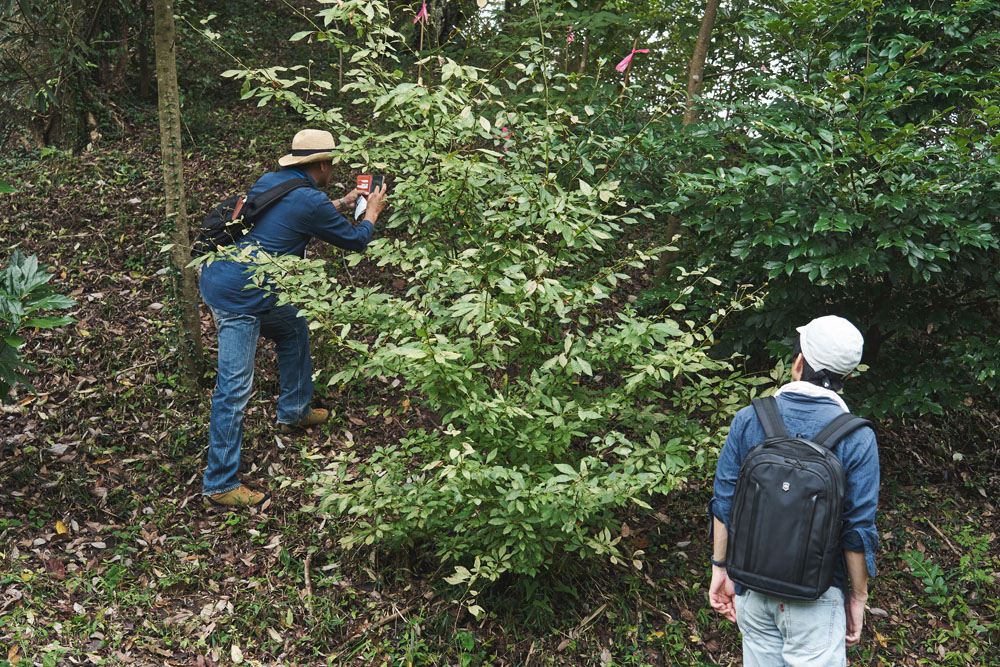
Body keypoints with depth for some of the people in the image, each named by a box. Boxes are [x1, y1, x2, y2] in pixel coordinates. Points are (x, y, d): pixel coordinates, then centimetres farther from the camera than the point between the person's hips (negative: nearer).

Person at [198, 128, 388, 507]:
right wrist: (372, 212, 19)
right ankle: (220, 483, 2)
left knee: (294, 330, 26)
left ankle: (293, 412, 42)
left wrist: (344, 204, 33)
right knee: (234, 388, -5)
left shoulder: (270, 180, 10)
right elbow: (356, 241, 0)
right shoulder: (310, 201, -15)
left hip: (221, 274, 10)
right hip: (240, 298, -10)